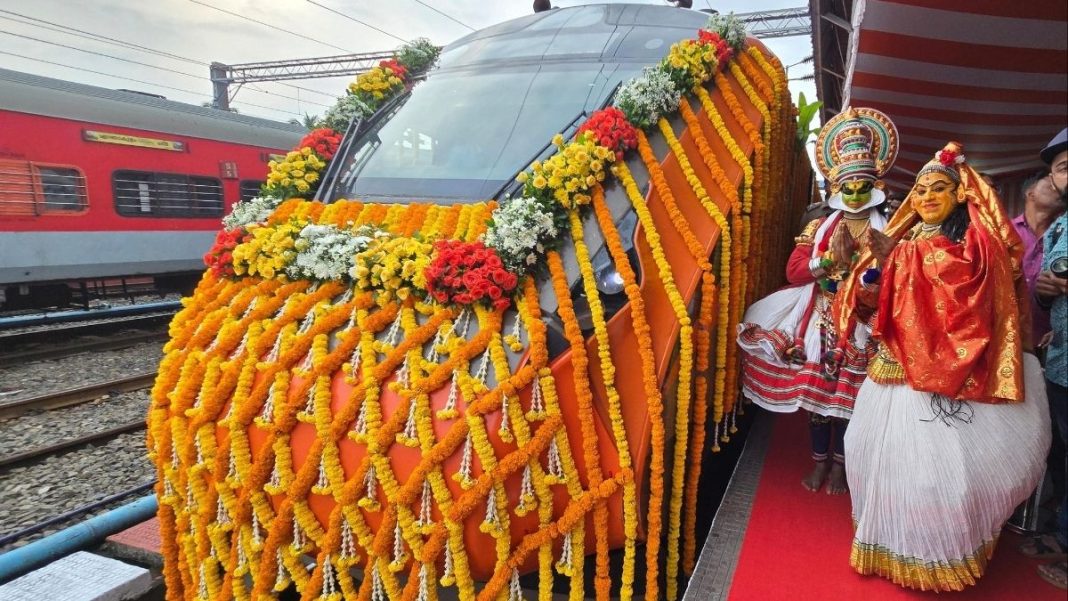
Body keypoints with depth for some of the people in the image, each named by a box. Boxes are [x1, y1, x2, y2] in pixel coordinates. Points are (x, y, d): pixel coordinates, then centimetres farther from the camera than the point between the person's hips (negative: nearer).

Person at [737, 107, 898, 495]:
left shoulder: (885, 229, 1)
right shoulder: (819, 227, 5)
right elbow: (793, 272, -4)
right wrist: (830, 258, -15)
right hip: (821, 319, 1)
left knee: (848, 394, 4)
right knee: (815, 389, 4)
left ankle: (840, 462, 22)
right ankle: (819, 460, 21)